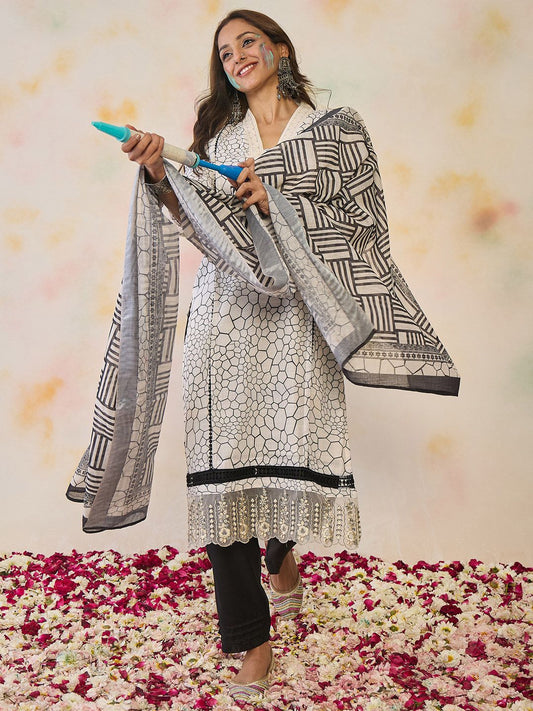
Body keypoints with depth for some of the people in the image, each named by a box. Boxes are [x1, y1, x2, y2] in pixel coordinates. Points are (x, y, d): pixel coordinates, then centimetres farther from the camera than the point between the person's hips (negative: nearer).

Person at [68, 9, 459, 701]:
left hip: (295, 316, -2)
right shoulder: (218, 135, 18)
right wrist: (158, 176, -6)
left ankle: (283, 555, 37)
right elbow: (200, 226, 10)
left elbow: (362, 225, 1)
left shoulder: (338, 131, 9)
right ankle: (252, 643, 2)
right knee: (224, 464, -7)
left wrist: (275, 204, -9)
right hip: (226, 314, 2)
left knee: (291, 451, -1)